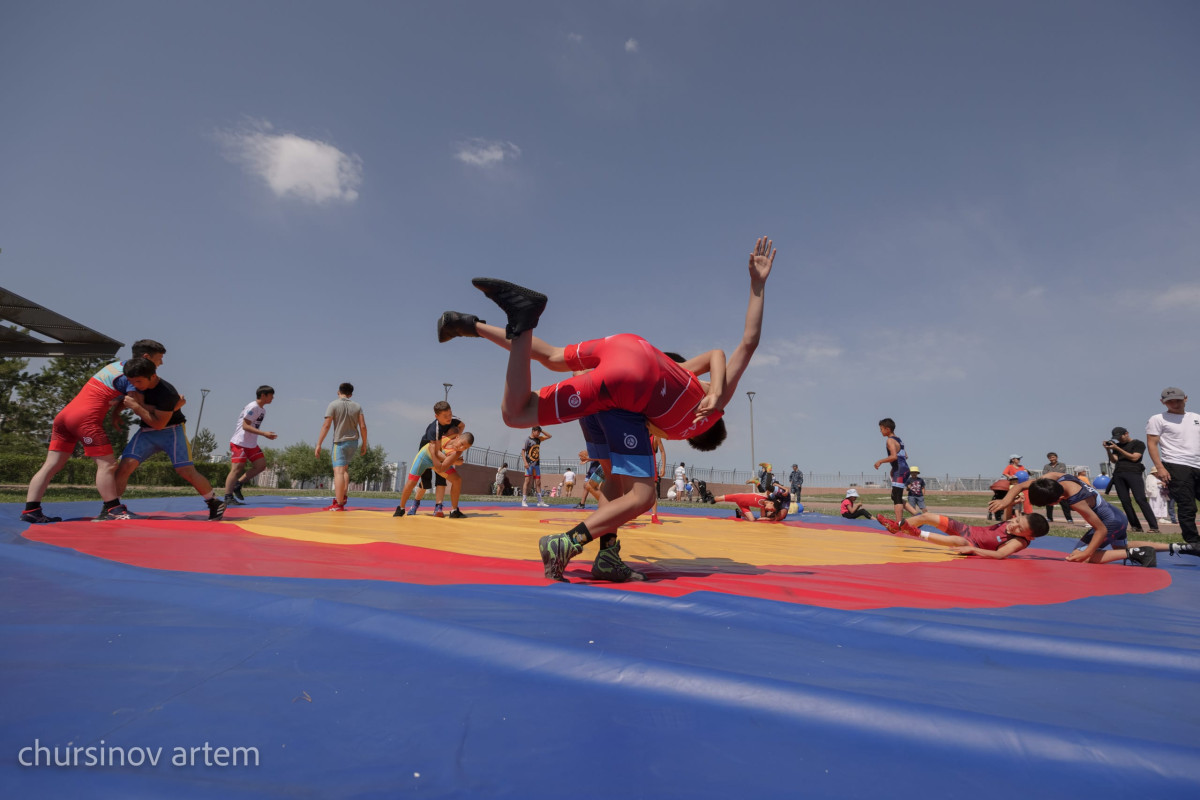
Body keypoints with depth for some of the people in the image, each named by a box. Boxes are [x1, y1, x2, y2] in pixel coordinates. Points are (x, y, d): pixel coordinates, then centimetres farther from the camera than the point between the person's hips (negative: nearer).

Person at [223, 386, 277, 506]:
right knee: (237, 468, -11)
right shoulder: (253, 407, -15)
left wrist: (267, 435, 12)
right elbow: (245, 426, -22)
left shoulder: (263, 410, 14)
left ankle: (238, 485, 13)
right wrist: (264, 433, -27)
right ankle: (228, 498, -8)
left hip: (252, 444, 9)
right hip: (240, 443, -9)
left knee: (261, 464, 4)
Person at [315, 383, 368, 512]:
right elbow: (363, 426, 0)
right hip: (354, 441, 5)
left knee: (338, 471, -9)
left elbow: (326, 425, -11)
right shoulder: (357, 406, 5)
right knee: (344, 468, 23)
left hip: (340, 441, -5)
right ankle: (344, 495, 14)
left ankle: (339, 504, -14)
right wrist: (364, 443, 10)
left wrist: (319, 444, -8)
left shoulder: (333, 405, -5)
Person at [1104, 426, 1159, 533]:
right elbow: (1113, 460, 12)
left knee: (1141, 500, -13)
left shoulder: (1138, 444, 8)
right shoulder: (1117, 445, 21)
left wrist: (1117, 448, -7)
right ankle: (1136, 526, 3)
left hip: (1134, 473, -5)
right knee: (1125, 502, -1)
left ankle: (1154, 527, -12)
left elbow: (1134, 458, -5)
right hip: (1118, 475, 5)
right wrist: (1108, 450, -2)